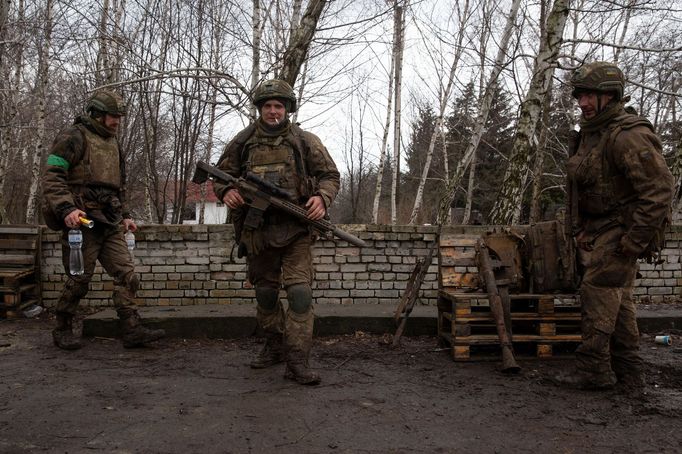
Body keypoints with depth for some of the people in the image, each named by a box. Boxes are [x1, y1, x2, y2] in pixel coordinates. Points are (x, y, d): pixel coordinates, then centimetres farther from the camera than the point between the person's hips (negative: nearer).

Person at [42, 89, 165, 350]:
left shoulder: (112, 143, 20)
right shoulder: (73, 138, -5)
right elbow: (52, 177, -13)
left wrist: (124, 215, 19)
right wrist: (66, 208, -26)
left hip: (110, 225, 7)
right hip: (82, 221, -7)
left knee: (126, 275, -1)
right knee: (79, 280, 1)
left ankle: (132, 331, 0)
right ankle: (62, 330, 19)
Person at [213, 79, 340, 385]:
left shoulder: (305, 142, 1)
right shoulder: (243, 142, 6)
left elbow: (330, 175, 4)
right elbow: (221, 173, 13)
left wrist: (322, 197, -16)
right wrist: (226, 191, -10)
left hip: (295, 231, -3)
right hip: (257, 231, 3)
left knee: (299, 292, -13)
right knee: (265, 294, 14)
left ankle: (297, 361, -8)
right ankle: (275, 346, 34)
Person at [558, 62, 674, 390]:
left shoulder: (629, 135, -20)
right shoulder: (590, 133, 10)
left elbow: (659, 190, -25)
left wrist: (636, 240, -23)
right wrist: (581, 230, 14)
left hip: (621, 229, -10)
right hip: (596, 230, 10)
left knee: (598, 293, -11)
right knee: (617, 301, 13)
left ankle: (593, 370, -3)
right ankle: (627, 373, 22)